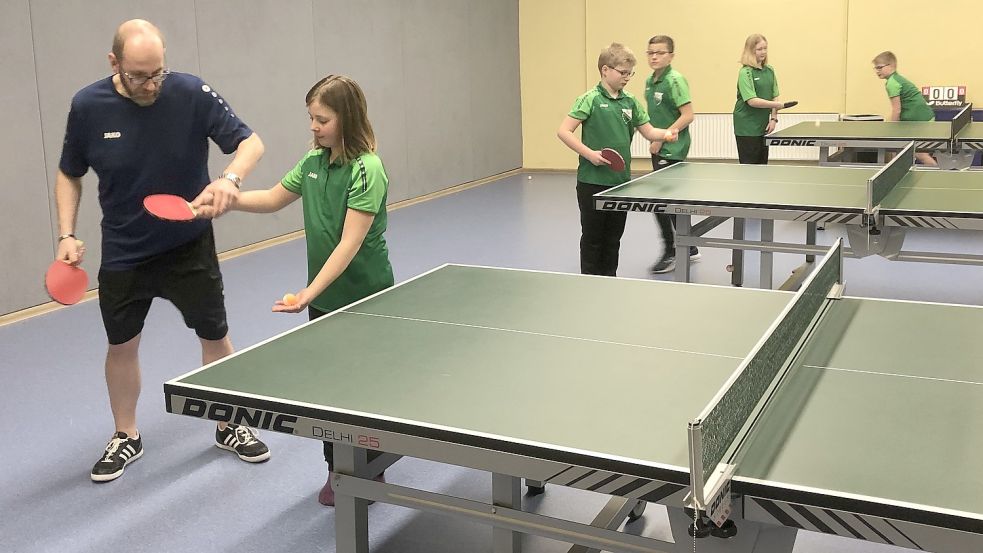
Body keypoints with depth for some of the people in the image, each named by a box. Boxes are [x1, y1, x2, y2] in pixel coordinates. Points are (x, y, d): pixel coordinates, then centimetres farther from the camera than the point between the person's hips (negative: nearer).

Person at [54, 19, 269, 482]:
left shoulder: (192, 93, -18)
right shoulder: (87, 105, -11)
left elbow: (250, 142, -14)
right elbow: (69, 174, 3)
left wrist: (230, 178, -35)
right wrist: (67, 234, -8)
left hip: (190, 248, -1)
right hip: (123, 254, 1)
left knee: (215, 338, 8)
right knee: (121, 345, 12)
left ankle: (229, 427, 30)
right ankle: (126, 438, 34)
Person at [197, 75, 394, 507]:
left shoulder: (367, 170, -20)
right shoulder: (314, 161, 3)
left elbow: (350, 244, -25)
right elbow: (273, 199, 16)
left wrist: (309, 293, -30)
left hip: (365, 297, -7)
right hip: (324, 297, 7)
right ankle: (338, 471, 29)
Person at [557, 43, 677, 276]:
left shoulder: (630, 101, 8)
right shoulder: (590, 99, -8)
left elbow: (648, 131, 13)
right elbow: (564, 131, -11)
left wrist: (664, 133, -8)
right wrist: (589, 153, -19)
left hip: (621, 181, 5)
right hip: (592, 181, -5)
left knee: (613, 238, 14)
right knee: (593, 238, 5)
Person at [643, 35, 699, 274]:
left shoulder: (675, 80, -14)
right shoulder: (650, 81, 10)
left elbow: (688, 115, -19)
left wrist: (662, 138, -18)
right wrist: (652, 136, 7)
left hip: (672, 149, -8)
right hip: (659, 149, 9)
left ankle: (670, 252, 4)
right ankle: (689, 248, 24)